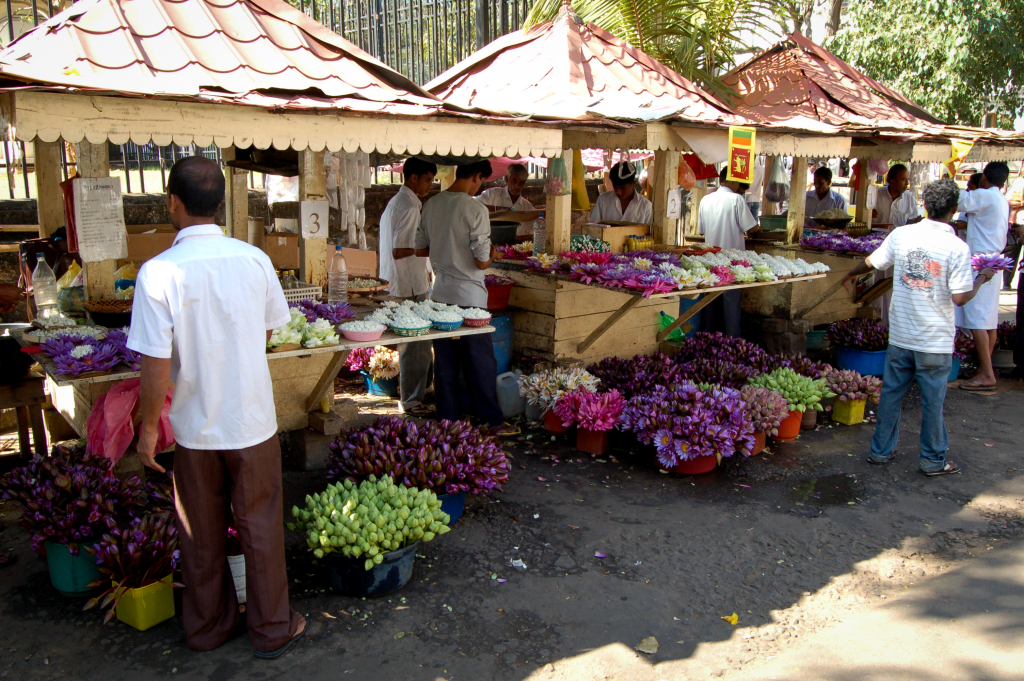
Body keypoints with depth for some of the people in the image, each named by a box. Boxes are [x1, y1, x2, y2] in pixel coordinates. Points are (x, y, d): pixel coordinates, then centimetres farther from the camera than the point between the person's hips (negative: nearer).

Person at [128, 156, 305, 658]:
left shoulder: (159, 272, -18)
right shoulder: (254, 259, -9)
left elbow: (156, 364, -17)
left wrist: (148, 427, -4)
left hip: (195, 427, -1)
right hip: (253, 421, 1)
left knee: (202, 535, 18)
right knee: (260, 527, 15)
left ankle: (208, 626, 36)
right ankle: (271, 628, 28)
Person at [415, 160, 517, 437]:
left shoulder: (432, 204, 5)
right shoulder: (475, 209, -15)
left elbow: (420, 249, 13)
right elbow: (481, 262, -16)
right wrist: (491, 255, 5)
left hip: (440, 295, 6)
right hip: (469, 297, -6)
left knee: (445, 362, 12)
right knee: (480, 363, 4)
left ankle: (448, 419, 20)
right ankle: (492, 421, 14)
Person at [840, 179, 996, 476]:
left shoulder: (902, 234, -4)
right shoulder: (957, 248, -14)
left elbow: (871, 263, 9)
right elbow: (960, 297, -14)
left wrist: (850, 276, 30)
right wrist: (981, 279, 6)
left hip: (900, 336, 3)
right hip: (935, 340, -3)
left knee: (891, 393, 14)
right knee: (932, 400, 9)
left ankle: (881, 449, 25)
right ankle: (933, 459, 20)